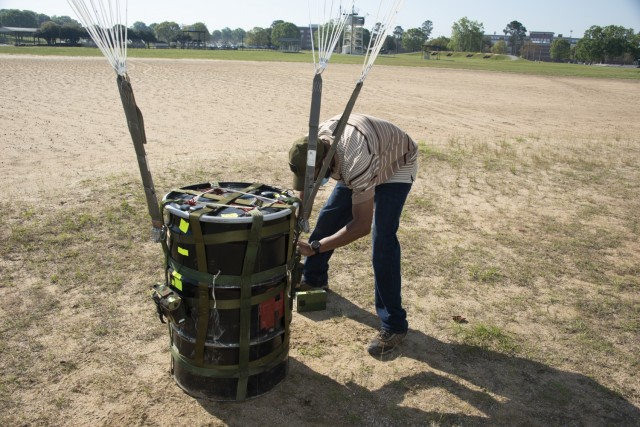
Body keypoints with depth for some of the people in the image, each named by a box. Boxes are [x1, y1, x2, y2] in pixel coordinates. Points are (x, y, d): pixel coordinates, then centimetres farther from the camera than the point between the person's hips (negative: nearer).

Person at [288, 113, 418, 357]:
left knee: (383, 240, -20)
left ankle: (394, 325, -11)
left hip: (396, 166, -7)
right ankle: (313, 278, 34)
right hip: (357, 167, 7)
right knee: (328, 217, 9)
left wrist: (314, 248, -39)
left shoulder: (356, 162, -44)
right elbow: (305, 189, -4)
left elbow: (362, 225, -39)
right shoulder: (312, 145, -23)